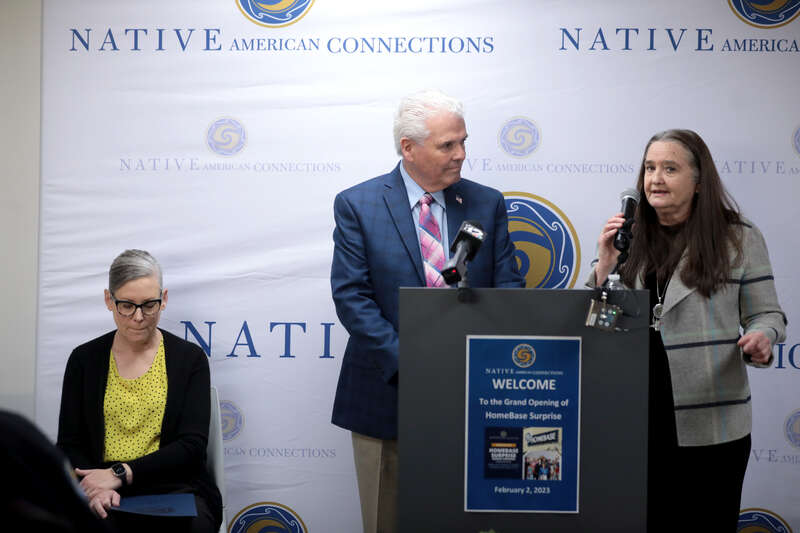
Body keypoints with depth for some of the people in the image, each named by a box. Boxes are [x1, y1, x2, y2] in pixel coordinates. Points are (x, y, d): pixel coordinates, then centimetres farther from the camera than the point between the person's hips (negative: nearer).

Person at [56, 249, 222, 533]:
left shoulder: (190, 358, 5)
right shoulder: (84, 359, 10)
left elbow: (192, 445, -3)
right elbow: (69, 444, 8)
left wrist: (121, 473, -14)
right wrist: (96, 486, -14)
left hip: (174, 490, 0)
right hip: (105, 498, 0)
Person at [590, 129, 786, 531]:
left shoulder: (740, 238, 0)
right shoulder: (630, 239, 10)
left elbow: (766, 314, 2)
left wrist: (761, 339, -21)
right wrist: (605, 265, -5)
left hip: (710, 424, -3)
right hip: (638, 420, 3)